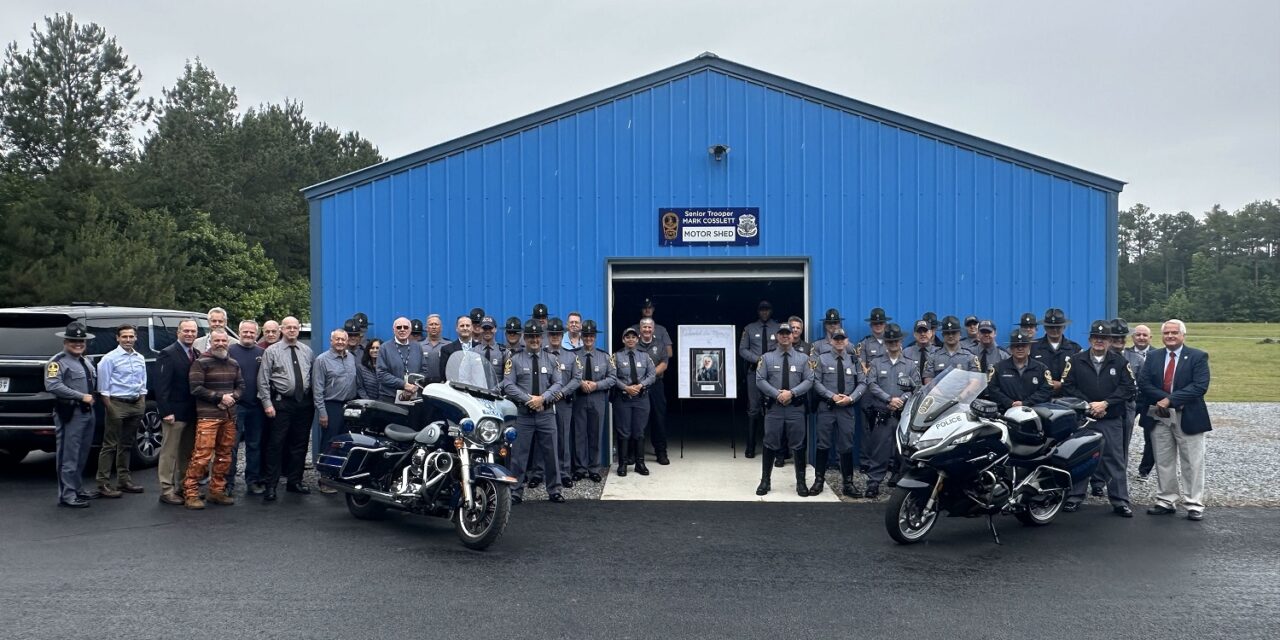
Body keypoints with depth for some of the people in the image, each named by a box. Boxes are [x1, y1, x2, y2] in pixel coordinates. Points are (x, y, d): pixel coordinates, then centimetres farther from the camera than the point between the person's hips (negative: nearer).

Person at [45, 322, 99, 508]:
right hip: (70, 414, -9)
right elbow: (52, 386, -23)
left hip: (88, 412, 9)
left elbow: (93, 384, 30)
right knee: (69, 456, -7)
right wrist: (81, 396, -22)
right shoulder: (58, 361, -10)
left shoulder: (85, 361, 18)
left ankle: (76, 489, 26)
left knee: (82, 455, 16)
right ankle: (67, 495, -4)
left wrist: (91, 397, 10)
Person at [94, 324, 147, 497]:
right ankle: (103, 483, -2)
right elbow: (103, 388, -8)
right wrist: (110, 409, -13)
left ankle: (124, 480, 21)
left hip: (136, 404, 6)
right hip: (117, 404, -6)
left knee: (127, 444, 14)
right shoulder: (110, 358, -6)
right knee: (110, 445, -5)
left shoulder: (140, 358, 12)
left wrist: (142, 406, 10)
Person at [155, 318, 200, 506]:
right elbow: (161, 385, -14)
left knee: (187, 453, 14)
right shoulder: (168, 354, -9)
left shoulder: (197, 354, 11)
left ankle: (183, 487, 24)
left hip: (192, 413, 7)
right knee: (169, 452, -1)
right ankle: (166, 490, 4)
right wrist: (166, 411, -20)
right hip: (175, 412, -7)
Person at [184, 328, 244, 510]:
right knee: (202, 455, -11)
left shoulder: (233, 364, 15)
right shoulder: (200, 363, -3)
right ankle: (190, 493, -4)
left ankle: (217, 491, 19)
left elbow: (241, 385, 17)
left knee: (224, 455, 9)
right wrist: (220, 397, -13)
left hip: (229, 416, 6)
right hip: (208, 416, -6)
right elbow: (196, 388, -10)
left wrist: (233, 396, -4)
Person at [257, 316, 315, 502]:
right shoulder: (271, 351, -1)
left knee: (300, 444, 10)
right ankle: (270, 485, 1)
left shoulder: (307, 351, 11)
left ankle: (294, 481, 22)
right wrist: (267, 403, -10)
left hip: (304, 403, 4)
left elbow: (313, 377, 12)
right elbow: (263, 380, -3)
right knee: (276, 444, -4)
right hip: (281, 403, -4)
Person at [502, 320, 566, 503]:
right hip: (523, 413, -2)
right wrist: (529, 399, -15)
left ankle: (554, 491, 17)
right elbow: (508, 385, -6)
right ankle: (516, 492, 9)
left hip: (546, 413, 2)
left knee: (551, 453, 6)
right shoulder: (515, 359, 0)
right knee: (519, 454, 1)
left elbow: (557, 384, 3)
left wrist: (542, 398, -13)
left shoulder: (551, 359, 8)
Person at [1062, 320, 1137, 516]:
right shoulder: (1076, 361, 4)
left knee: (1115, 460, 2)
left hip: (1111, 420, 0)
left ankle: (1120, 501, 8)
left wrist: (1105, 403, -12)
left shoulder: (1119, 362, 6)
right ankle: (1074, 497, 14)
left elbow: (1128, 388, -2)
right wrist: (1088, 405, -12)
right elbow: (1067, 387, -3)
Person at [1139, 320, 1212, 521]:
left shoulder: (1198, 357, -3)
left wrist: (1170, 400, -20)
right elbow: (1143, 383, -2)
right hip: (1159, 416, 4)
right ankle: (1166, 501, 19)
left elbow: (1200, 386, -14)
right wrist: (1163, 398, -17)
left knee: (1192, 463, 2)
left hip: (1188, 417, -4)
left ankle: (1194, 505, 8)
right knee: (1163, 462, 10)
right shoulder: (1153, 357, 9)